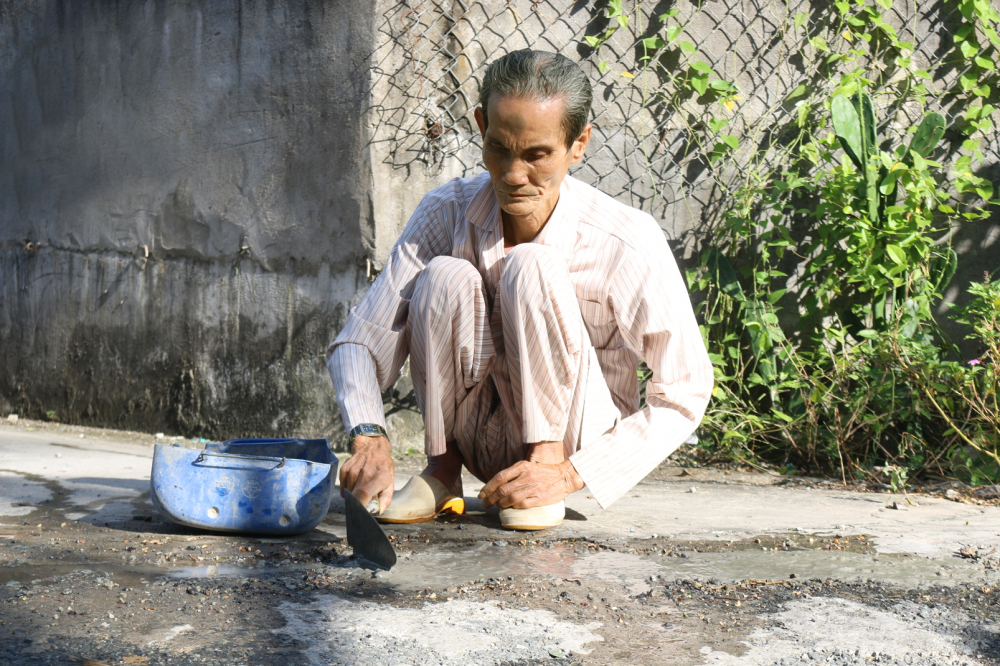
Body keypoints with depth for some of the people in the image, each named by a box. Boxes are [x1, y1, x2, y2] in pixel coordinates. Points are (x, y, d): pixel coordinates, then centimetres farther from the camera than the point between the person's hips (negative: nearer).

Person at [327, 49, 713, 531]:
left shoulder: (630, 245, -21)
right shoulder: (447, 212, -12)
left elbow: (684, 396, -15)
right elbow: (360, 341, -11)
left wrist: (570, 473, -24)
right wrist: (369, 436, -31)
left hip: (573, 446, -3)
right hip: (484, 443, 3)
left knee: (531, 267, -27)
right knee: (445, 275, -26)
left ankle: (549, 460, -16)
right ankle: (442, 470, -9)